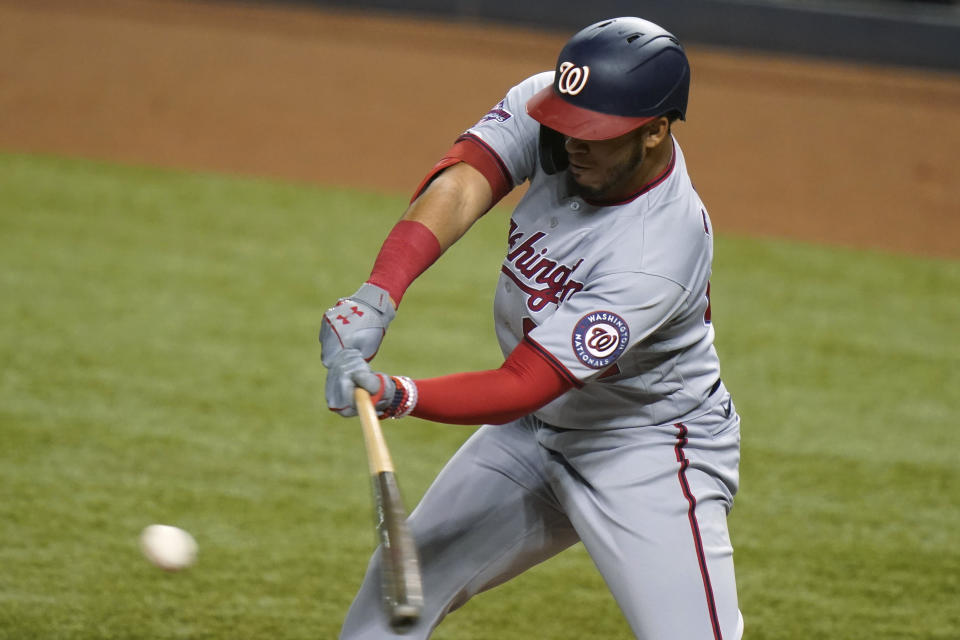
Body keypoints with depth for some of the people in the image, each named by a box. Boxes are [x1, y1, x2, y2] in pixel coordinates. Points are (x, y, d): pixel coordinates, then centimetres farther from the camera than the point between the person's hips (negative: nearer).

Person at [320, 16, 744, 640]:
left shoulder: (660, 254, -34)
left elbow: (519, 387, -35)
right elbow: (460, 184, -29)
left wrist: (395, 396, -49)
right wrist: (379, 294, -46)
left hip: (650, 453, -7)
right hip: (536, 428, 7)